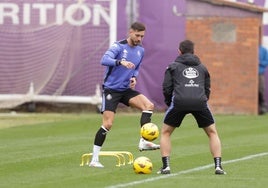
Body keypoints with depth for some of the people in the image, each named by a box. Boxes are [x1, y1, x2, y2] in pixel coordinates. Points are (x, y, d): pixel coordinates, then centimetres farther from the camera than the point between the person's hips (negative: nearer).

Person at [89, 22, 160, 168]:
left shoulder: (140, 50, 7)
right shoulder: (119, 46, -13)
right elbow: (104, 60, -30)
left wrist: (134, 77, 2)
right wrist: (121, 62, -45)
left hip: (126, 90, 6)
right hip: (111, 89, -6)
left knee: (149, 105, -17)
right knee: (107, 124, -11)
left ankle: (143, 142, -16)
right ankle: (94, 159, -1)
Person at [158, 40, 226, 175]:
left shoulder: (173, 66, 19)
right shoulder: (202, 68, 26)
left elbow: (167, 88, 11)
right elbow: (207, 89, 24)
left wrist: (169, 103, 25)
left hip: (179, 102, -2)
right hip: (200, 102, 2)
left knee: (165, 133, 17)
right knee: (212, 133, 17)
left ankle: (166, 166, 5)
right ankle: (218, 166, 3)